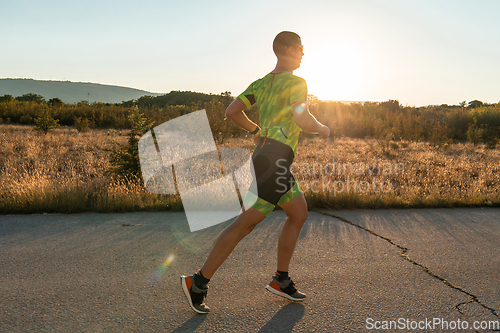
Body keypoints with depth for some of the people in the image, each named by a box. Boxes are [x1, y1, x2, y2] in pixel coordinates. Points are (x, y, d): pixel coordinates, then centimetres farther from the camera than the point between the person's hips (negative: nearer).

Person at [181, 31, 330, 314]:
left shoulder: (260, 83, 16)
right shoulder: (297, 82, -5)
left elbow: (231, 111, 8)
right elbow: (302, 120, -21)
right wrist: (322, 129, 1)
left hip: (266, 155, 9)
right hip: (276, 158, -9)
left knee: (300, 214, 17)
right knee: (244, 224, -6)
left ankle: (281, 281, 22)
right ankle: (198, 282, 1)